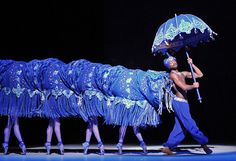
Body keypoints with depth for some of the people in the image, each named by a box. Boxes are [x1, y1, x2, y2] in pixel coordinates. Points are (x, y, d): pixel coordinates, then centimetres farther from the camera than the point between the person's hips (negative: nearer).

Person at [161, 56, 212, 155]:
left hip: (183, 103, 9)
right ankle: (204, 143, -6)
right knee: (190, 124, -8)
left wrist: (191, 64, 11)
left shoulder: (183, 74, 18)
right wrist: (193, 86, -3)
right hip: (179, 102, -9)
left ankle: (167, 147, 8)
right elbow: (184, 87, -17)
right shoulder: (172, 74, -6)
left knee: (180, 128, 6)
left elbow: (200, 74, 16)